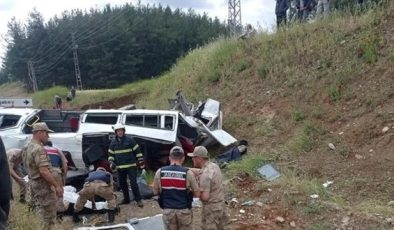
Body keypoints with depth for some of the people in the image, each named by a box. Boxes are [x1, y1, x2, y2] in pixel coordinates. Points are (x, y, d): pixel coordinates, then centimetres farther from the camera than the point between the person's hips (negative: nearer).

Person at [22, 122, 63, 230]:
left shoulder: (29, 147, 12)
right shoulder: (38, 149, -21)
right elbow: (43, 171, -29)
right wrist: (56, 185, -23)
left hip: (35, 184, 10)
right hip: (42, 185, -10)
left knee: (43, 213, 20)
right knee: (49, 215, -1)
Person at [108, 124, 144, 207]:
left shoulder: (130, 140, -5)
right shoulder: (113, 142, 7)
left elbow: (137, 151, -3)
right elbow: (110, 153, 16)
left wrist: (141, 162, -5)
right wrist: (111, 161, -1)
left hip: (131, 166, -5)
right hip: (120, 167, 5)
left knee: (133, 183, -9)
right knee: (122, 183, 13)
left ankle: (138, 200, 0)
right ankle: (126, 199, 28)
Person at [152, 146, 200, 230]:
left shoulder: (160, 172, -6)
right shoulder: (188, 173, -12)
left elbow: (155, 192, 6)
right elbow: (197, 194, -5)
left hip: (167, 211, 2)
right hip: (184, 211, -2)